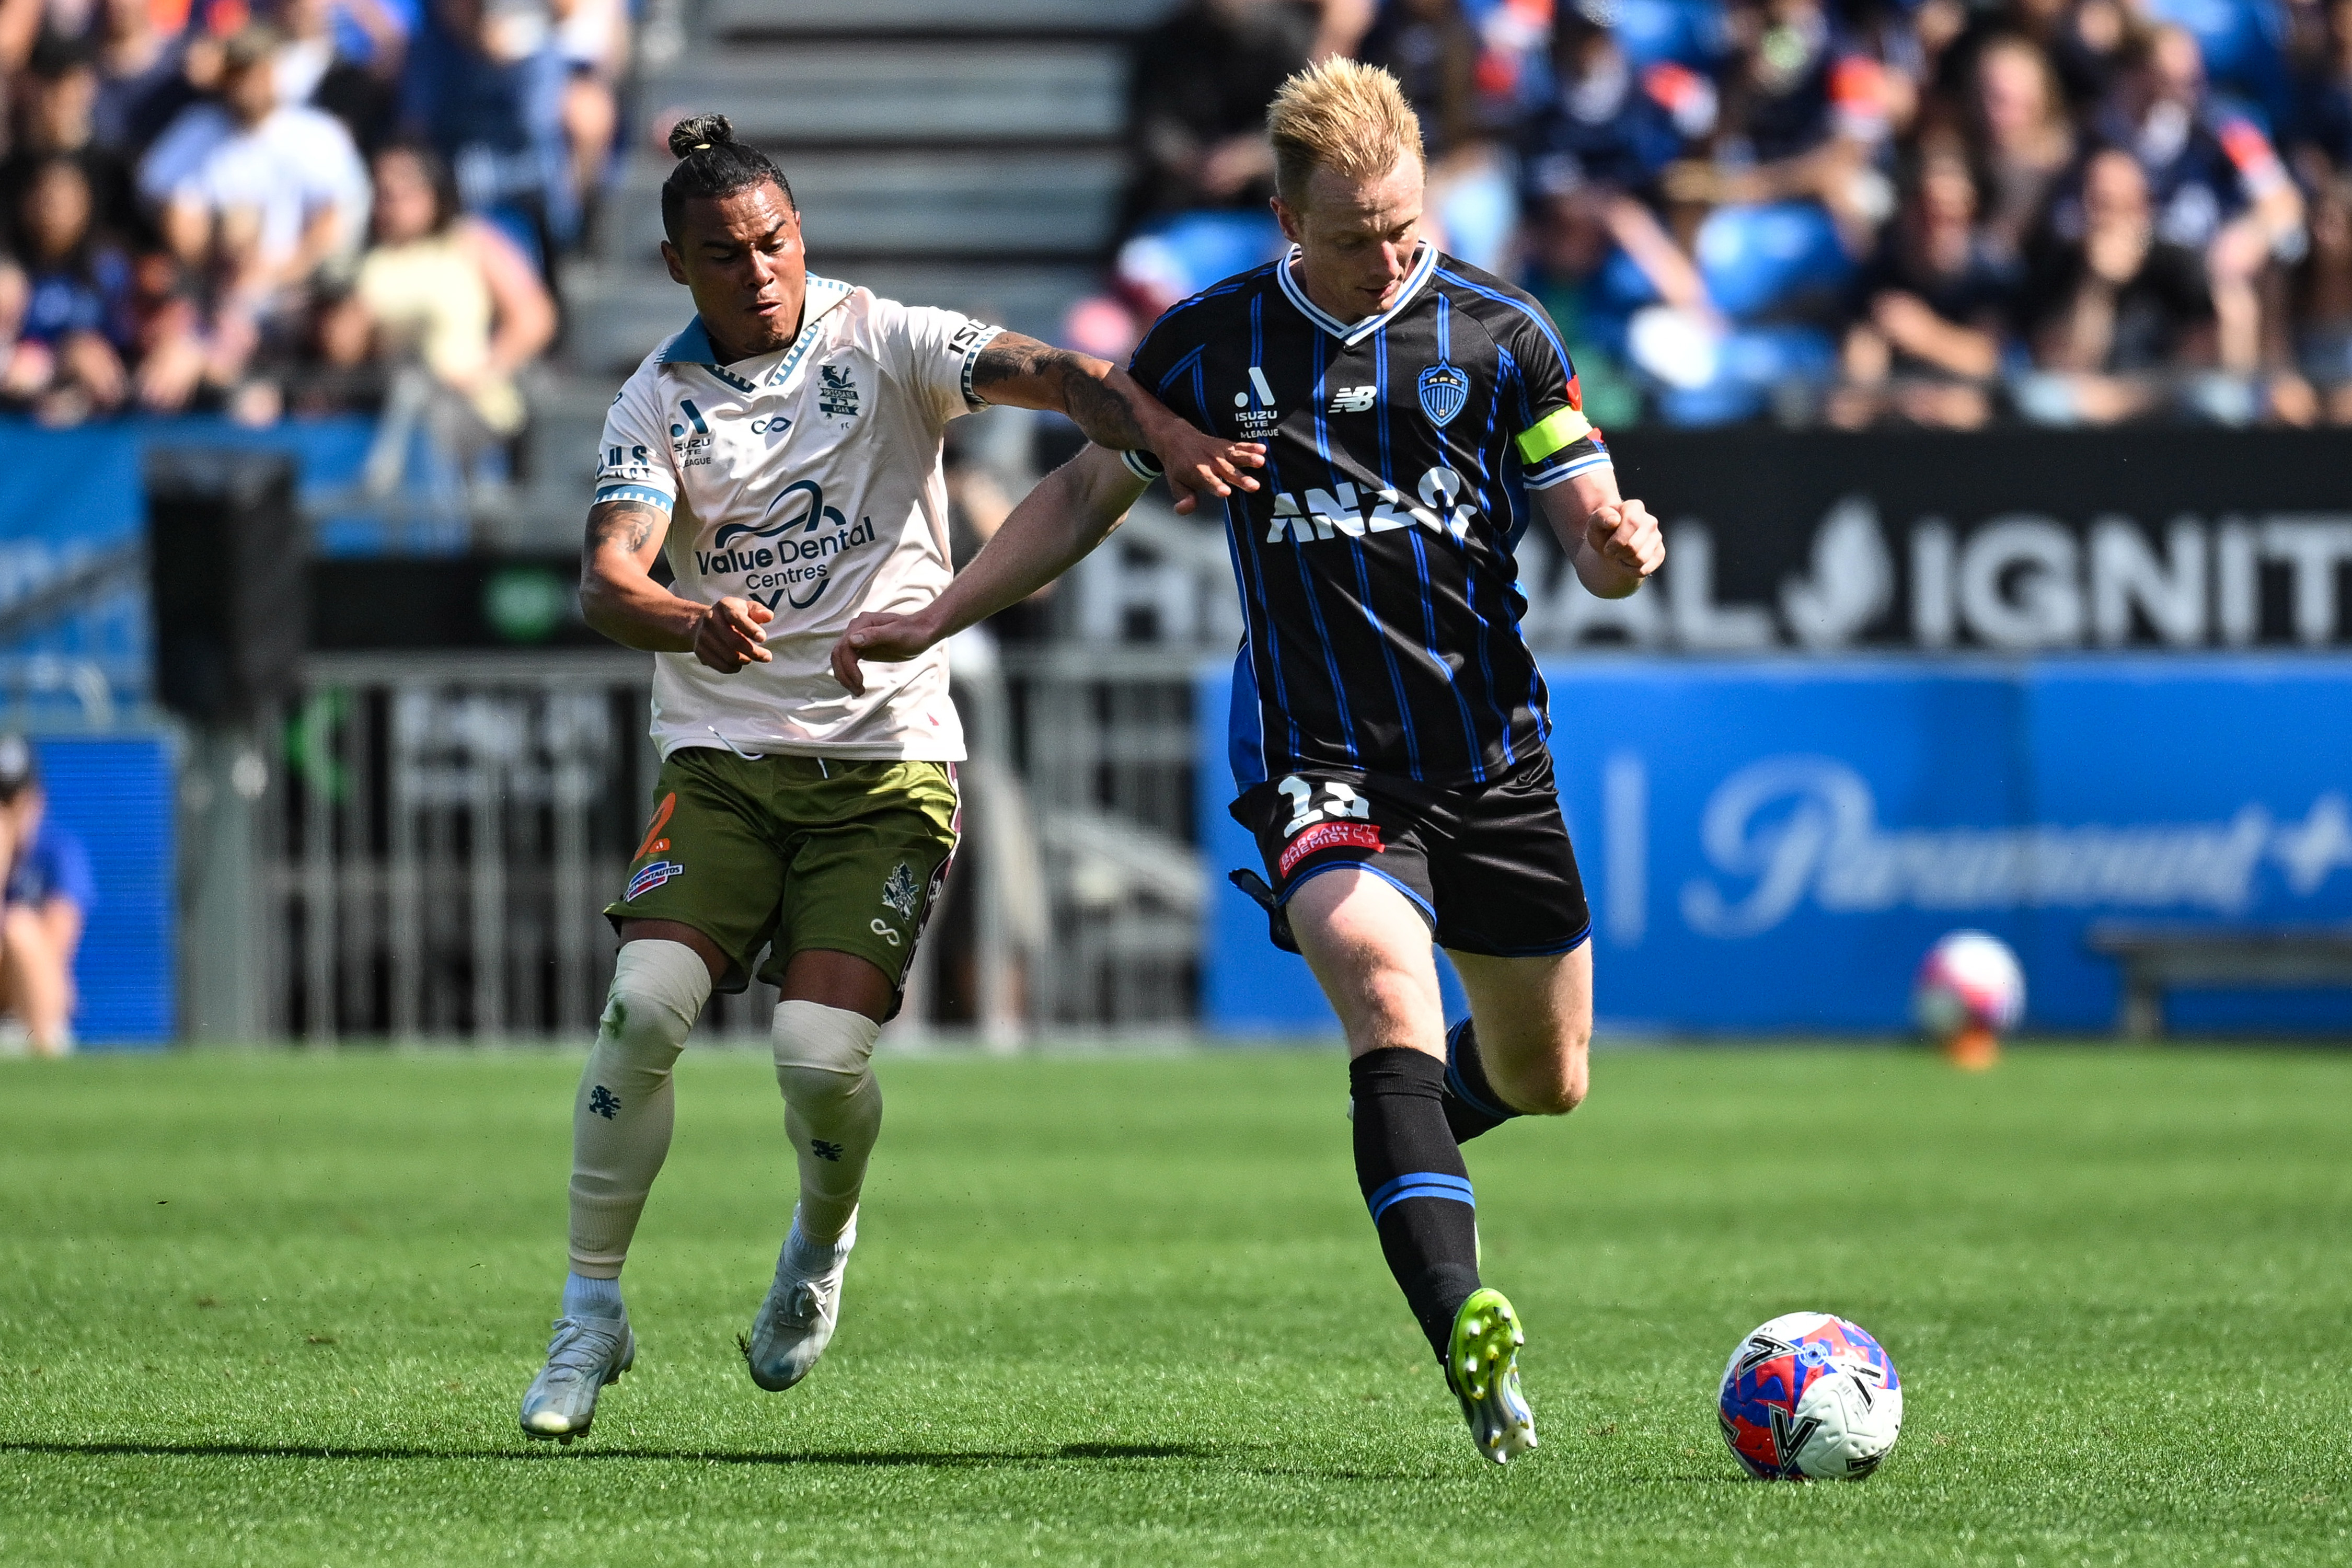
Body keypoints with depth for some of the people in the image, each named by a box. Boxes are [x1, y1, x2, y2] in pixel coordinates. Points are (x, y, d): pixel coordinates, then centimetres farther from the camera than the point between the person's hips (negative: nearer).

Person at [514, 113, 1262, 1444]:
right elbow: (609, 578, -13)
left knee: (823, 1058, -14)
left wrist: (1164, 432, -37)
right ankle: (593, 1312, -4)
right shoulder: (659, 400, 1)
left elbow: (1047, 375, -16)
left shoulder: (881, 341, -2)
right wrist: (691, 622, -37)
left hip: (887, 758, -1)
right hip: (723, 760, 1)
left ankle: (822, 1243, 20)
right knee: (645, 1006, -18)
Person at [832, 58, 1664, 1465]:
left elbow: (1594, 535, 0)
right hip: (1317, 760, -2)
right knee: (1389, 992, -28)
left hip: (1492, 758, 2)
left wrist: (1625, 548, -24)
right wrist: (938, 618, 11)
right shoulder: (1214, 345, 1)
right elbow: (1088, 492, 15)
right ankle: (1467, 1331, -42)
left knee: (1548, 1076, 13)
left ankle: (1404, 1144, 50)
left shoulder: (1500, 335, 1)